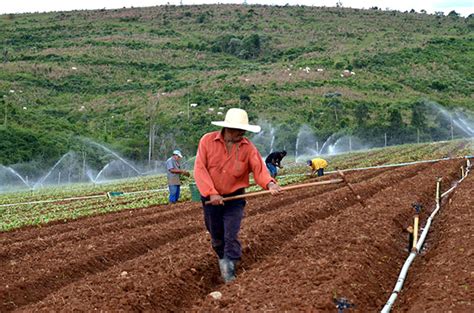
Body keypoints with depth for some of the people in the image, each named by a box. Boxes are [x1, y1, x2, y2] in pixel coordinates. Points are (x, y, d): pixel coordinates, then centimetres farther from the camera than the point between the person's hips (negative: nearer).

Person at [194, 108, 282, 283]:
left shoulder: (248, 147, -9)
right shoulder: (207, 141, -13)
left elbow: (259, 169, -17)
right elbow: (200, 169, -16)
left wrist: (270, 184, -39)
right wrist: (212, 193, -24)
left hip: (234, 198, 0)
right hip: (211, 198, 1)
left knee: (231, 237, -9)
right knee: (216, 237, 15)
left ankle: (230, 275, -1)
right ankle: (223, 261, 43)